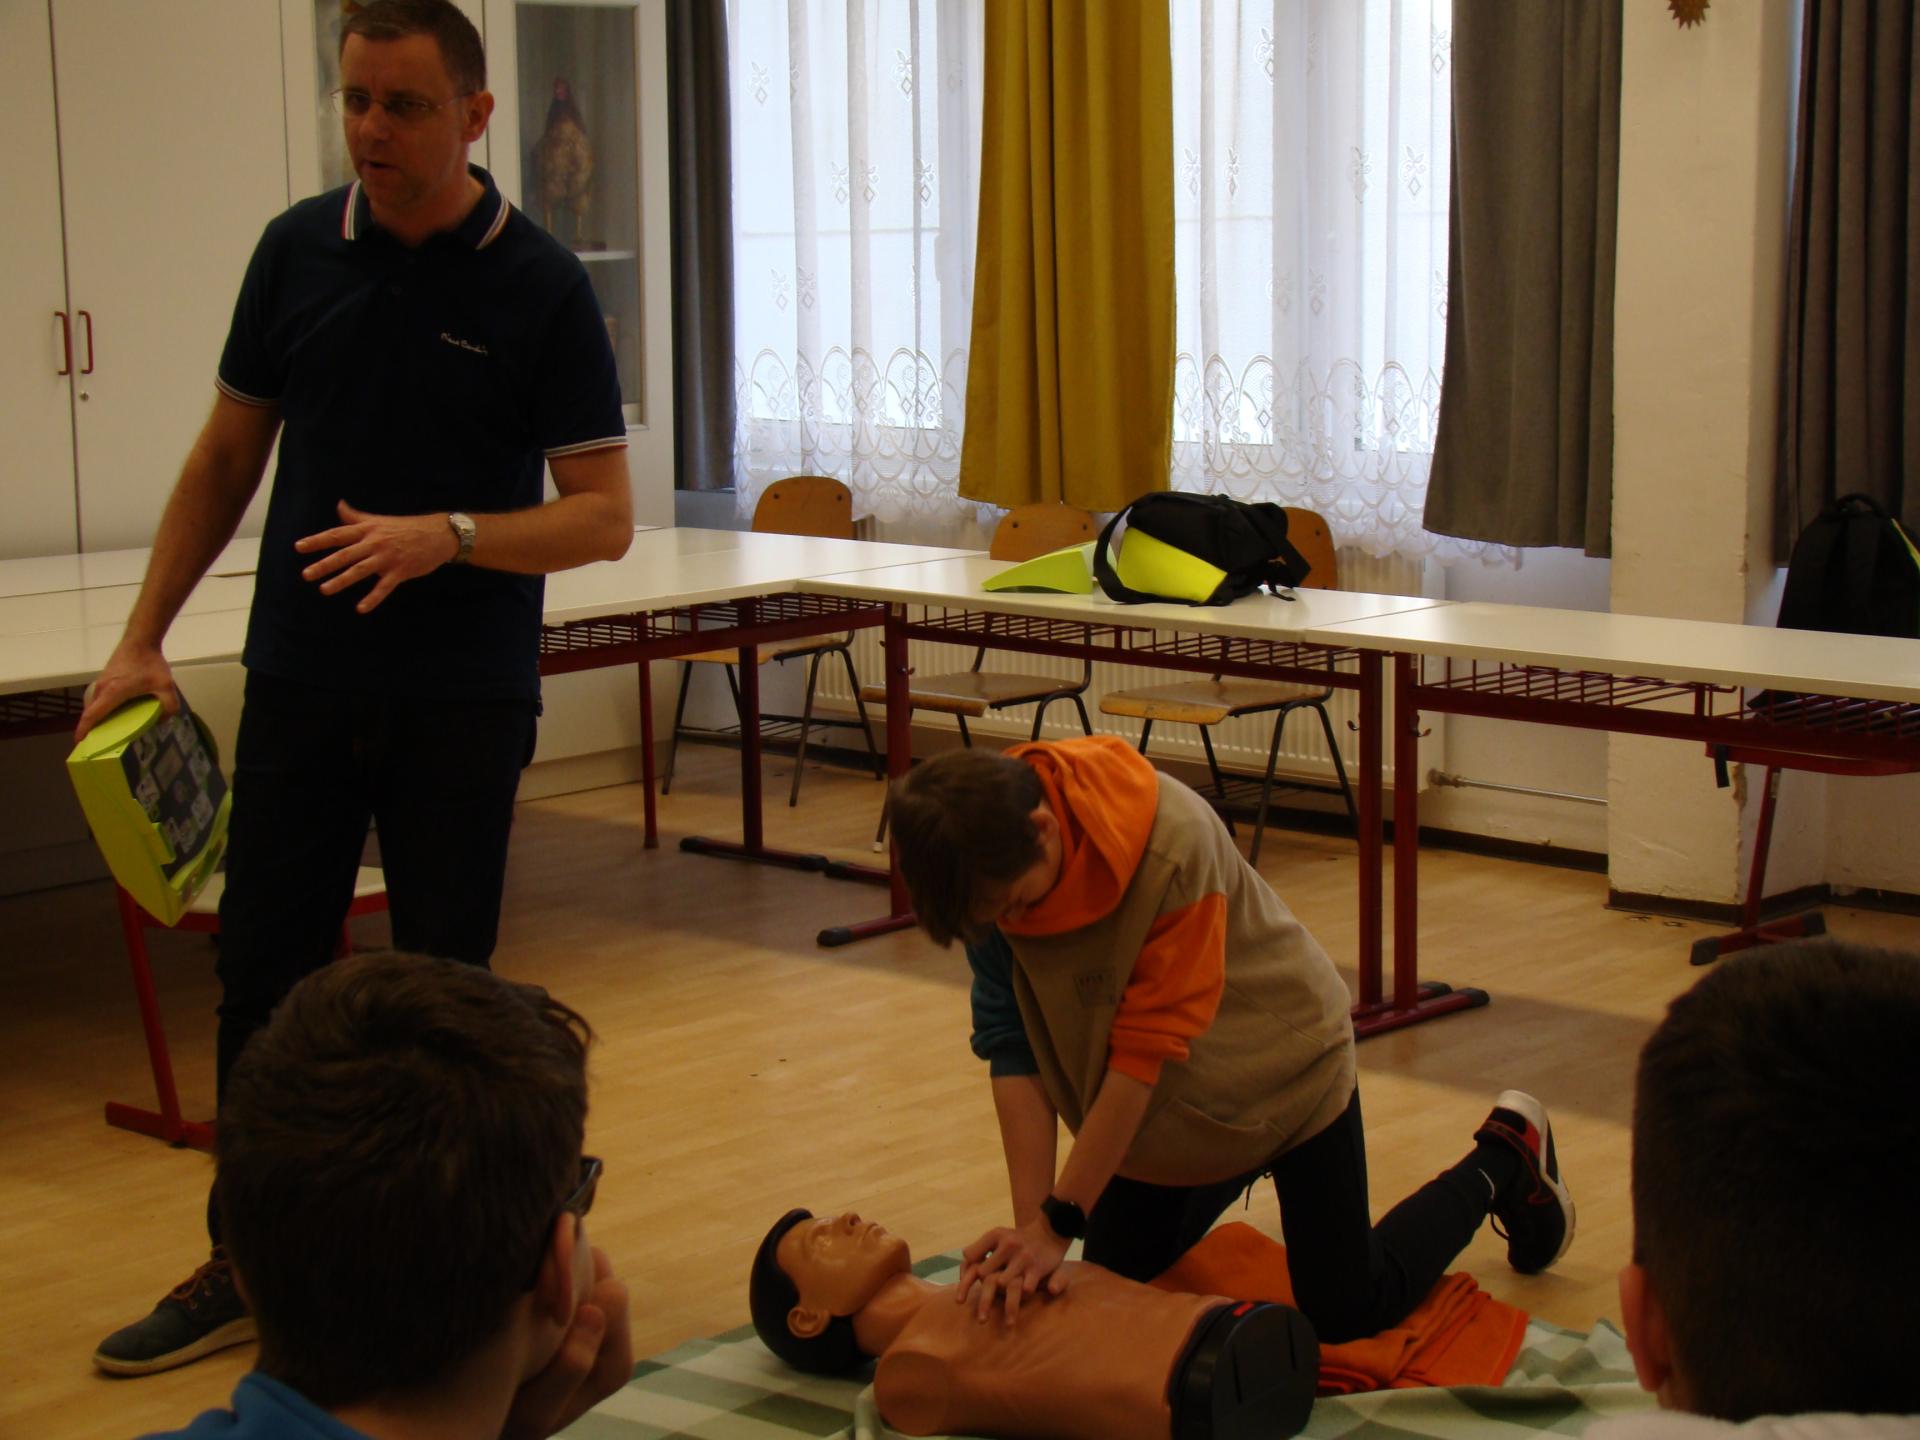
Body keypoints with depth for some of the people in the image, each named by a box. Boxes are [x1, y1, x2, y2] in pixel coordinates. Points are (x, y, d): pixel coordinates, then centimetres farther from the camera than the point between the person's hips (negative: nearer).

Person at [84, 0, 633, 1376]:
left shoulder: (538, 284, -7)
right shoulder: (299, 249, 3)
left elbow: (604, 514, -8)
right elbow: (228, 455, 11)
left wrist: (448, 536, -24)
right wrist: (143, 638, 7)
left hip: (463, 698, -3)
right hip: (300, 680, 3)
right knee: (264, 973, 7)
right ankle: (248, 1266, 20)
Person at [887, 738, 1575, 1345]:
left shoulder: (1173, 841, -38)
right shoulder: (988, 863, -22)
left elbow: (1148, 1050, -34)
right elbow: (1011, 1044, -20)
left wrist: (1057, 1222, -31)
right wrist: (1030, 1222, -28)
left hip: (1278, 1061, -5)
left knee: (1347, 1313, 3)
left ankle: (1505, 1157, 27)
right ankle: (1239, 1173, 41)